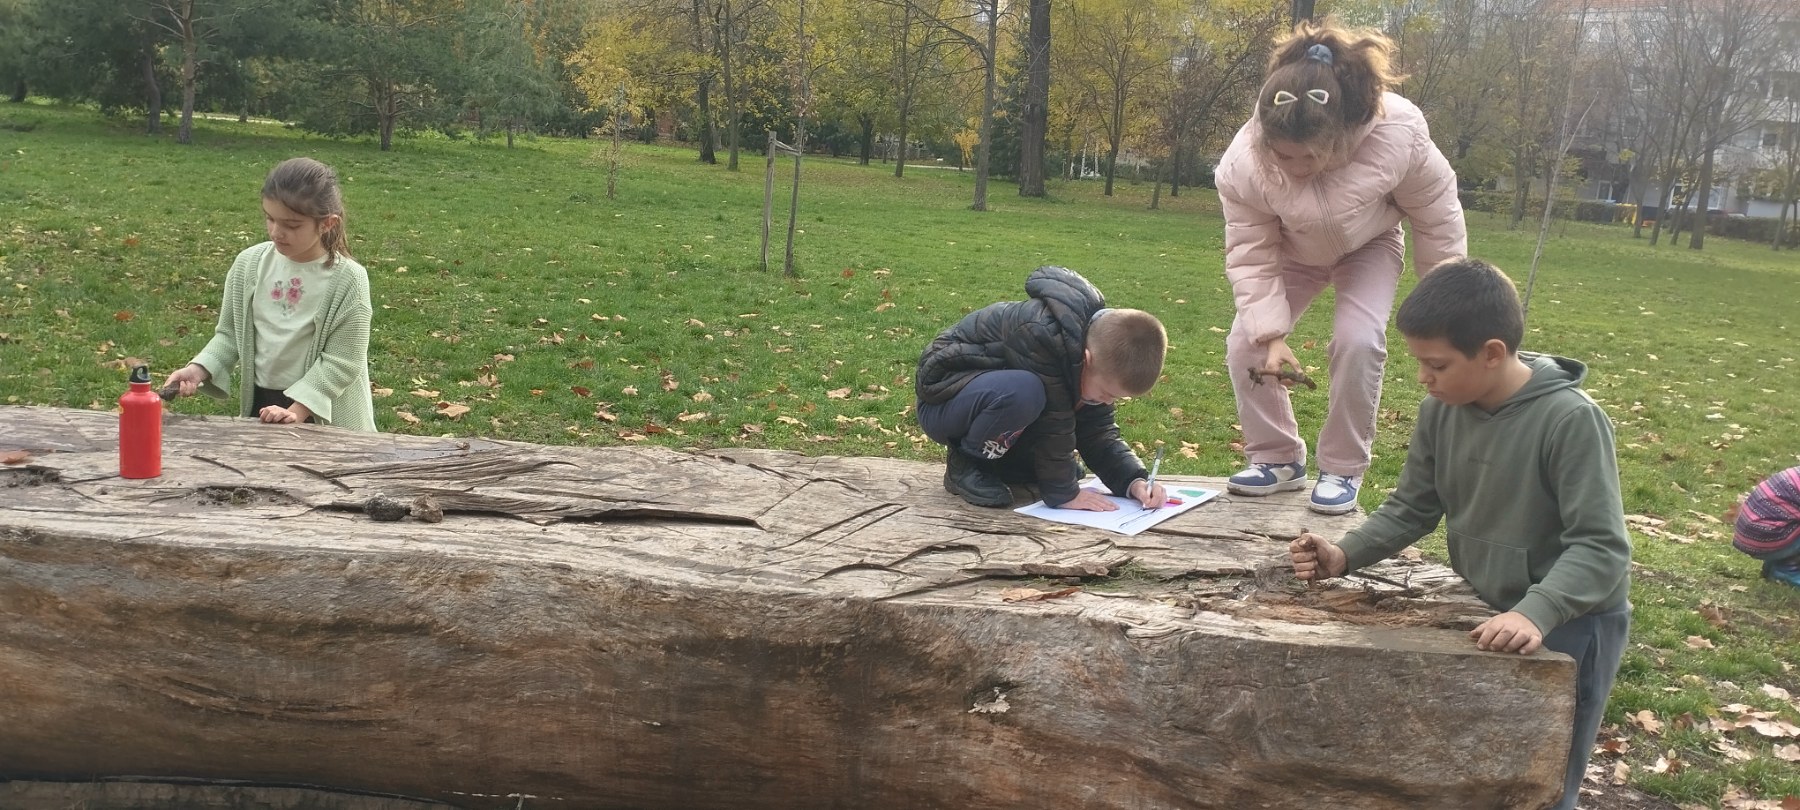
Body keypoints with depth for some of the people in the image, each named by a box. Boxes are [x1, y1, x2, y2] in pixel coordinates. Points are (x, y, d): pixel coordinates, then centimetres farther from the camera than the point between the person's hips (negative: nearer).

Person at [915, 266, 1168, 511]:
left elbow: (1099, 432, -5)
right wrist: (1063, 492, -23)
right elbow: (1051, 422, -30)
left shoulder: (1102, 347, -9)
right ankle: (965, 462, -14)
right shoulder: (1041, 333, -35)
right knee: (1024, 391, -38)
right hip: (944, 403, -8)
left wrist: (1133, 480, -17)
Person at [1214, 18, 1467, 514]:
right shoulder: (1242, 163, -37)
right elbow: (1251, 257, -24)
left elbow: (1436, 214, -20)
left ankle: (1343, 470, -4)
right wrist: (1272, 334, -32)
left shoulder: (1399, 134, -39)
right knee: (1246, 344, -10)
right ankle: (1278, 459, 10)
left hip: (1368, 245, -1)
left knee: (1357, 341, -22)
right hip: (1290, 251, 2)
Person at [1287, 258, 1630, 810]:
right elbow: (1411, 509, 4)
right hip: (1489, 611, 6)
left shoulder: (1570, 420, -26)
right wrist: (1344, 556, -12)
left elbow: (1600, 548, -27)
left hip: (1569, 624, -6)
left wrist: (1534, 614, -41)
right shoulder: (1440, 412, -8)